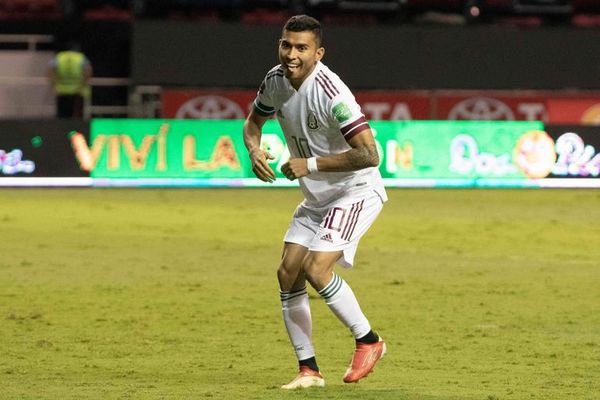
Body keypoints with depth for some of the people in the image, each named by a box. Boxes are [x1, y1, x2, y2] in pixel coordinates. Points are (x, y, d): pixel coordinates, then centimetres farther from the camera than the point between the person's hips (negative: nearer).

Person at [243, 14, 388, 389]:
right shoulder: (275, 81, -4)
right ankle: (309, 370, 10)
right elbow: (254, 121, 17)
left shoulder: (331, 93, -28)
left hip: (356, 193, -8)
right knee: (288, 274, 2)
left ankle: (369, 341, -2)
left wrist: (311, 165, -27)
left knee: (316, 268, -21)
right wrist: (255, 151, -5)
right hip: (316, 198, 8)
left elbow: (368, 154, -32)